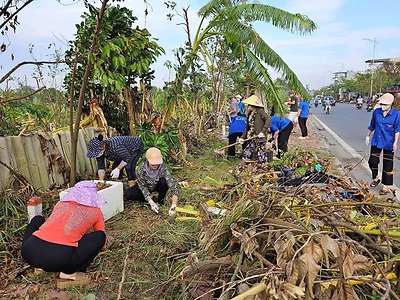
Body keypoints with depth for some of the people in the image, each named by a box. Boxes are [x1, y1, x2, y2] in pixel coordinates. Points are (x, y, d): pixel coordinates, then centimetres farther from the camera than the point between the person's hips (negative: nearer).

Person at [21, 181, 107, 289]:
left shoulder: (60, 203, 21)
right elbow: (103, 243, 22)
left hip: (28, 252, 5)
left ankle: (40, 266, 22)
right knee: (100, 236, 10)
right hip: (58, 259, -5)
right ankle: (69, 274, 4)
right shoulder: (95, 211, 12)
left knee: (37, 220, 33)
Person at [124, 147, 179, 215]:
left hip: (158, 186, -1)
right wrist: (151, 202, -35)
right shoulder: (141, 168, -31)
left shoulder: (163, 168, -34)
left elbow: (173, 185, -40)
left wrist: (173, 206, -49)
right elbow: (142, 186, -23)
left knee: (164, 182, -35)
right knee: (127, 194, -21)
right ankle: (150, 199, -2)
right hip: (147, 186, 1)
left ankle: (161, 200, -7)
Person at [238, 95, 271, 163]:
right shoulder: (250, 114, 14)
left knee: (262, 158, -5)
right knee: (245, 155, 8)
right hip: (252, 139, 8)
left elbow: (268, 119, -22)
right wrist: (242, 137, 14)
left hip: (260, 139, -8)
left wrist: (263, 131, -27)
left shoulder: (260, 112, -9)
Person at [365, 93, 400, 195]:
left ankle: (385, 186, 17)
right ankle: (376, 178, 32)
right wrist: (368, 136, 18)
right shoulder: (376, 112, -1)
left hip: (388, 144, -3)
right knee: (372, 161, 5)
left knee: (387, 165, 5)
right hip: (376, 141, 3)